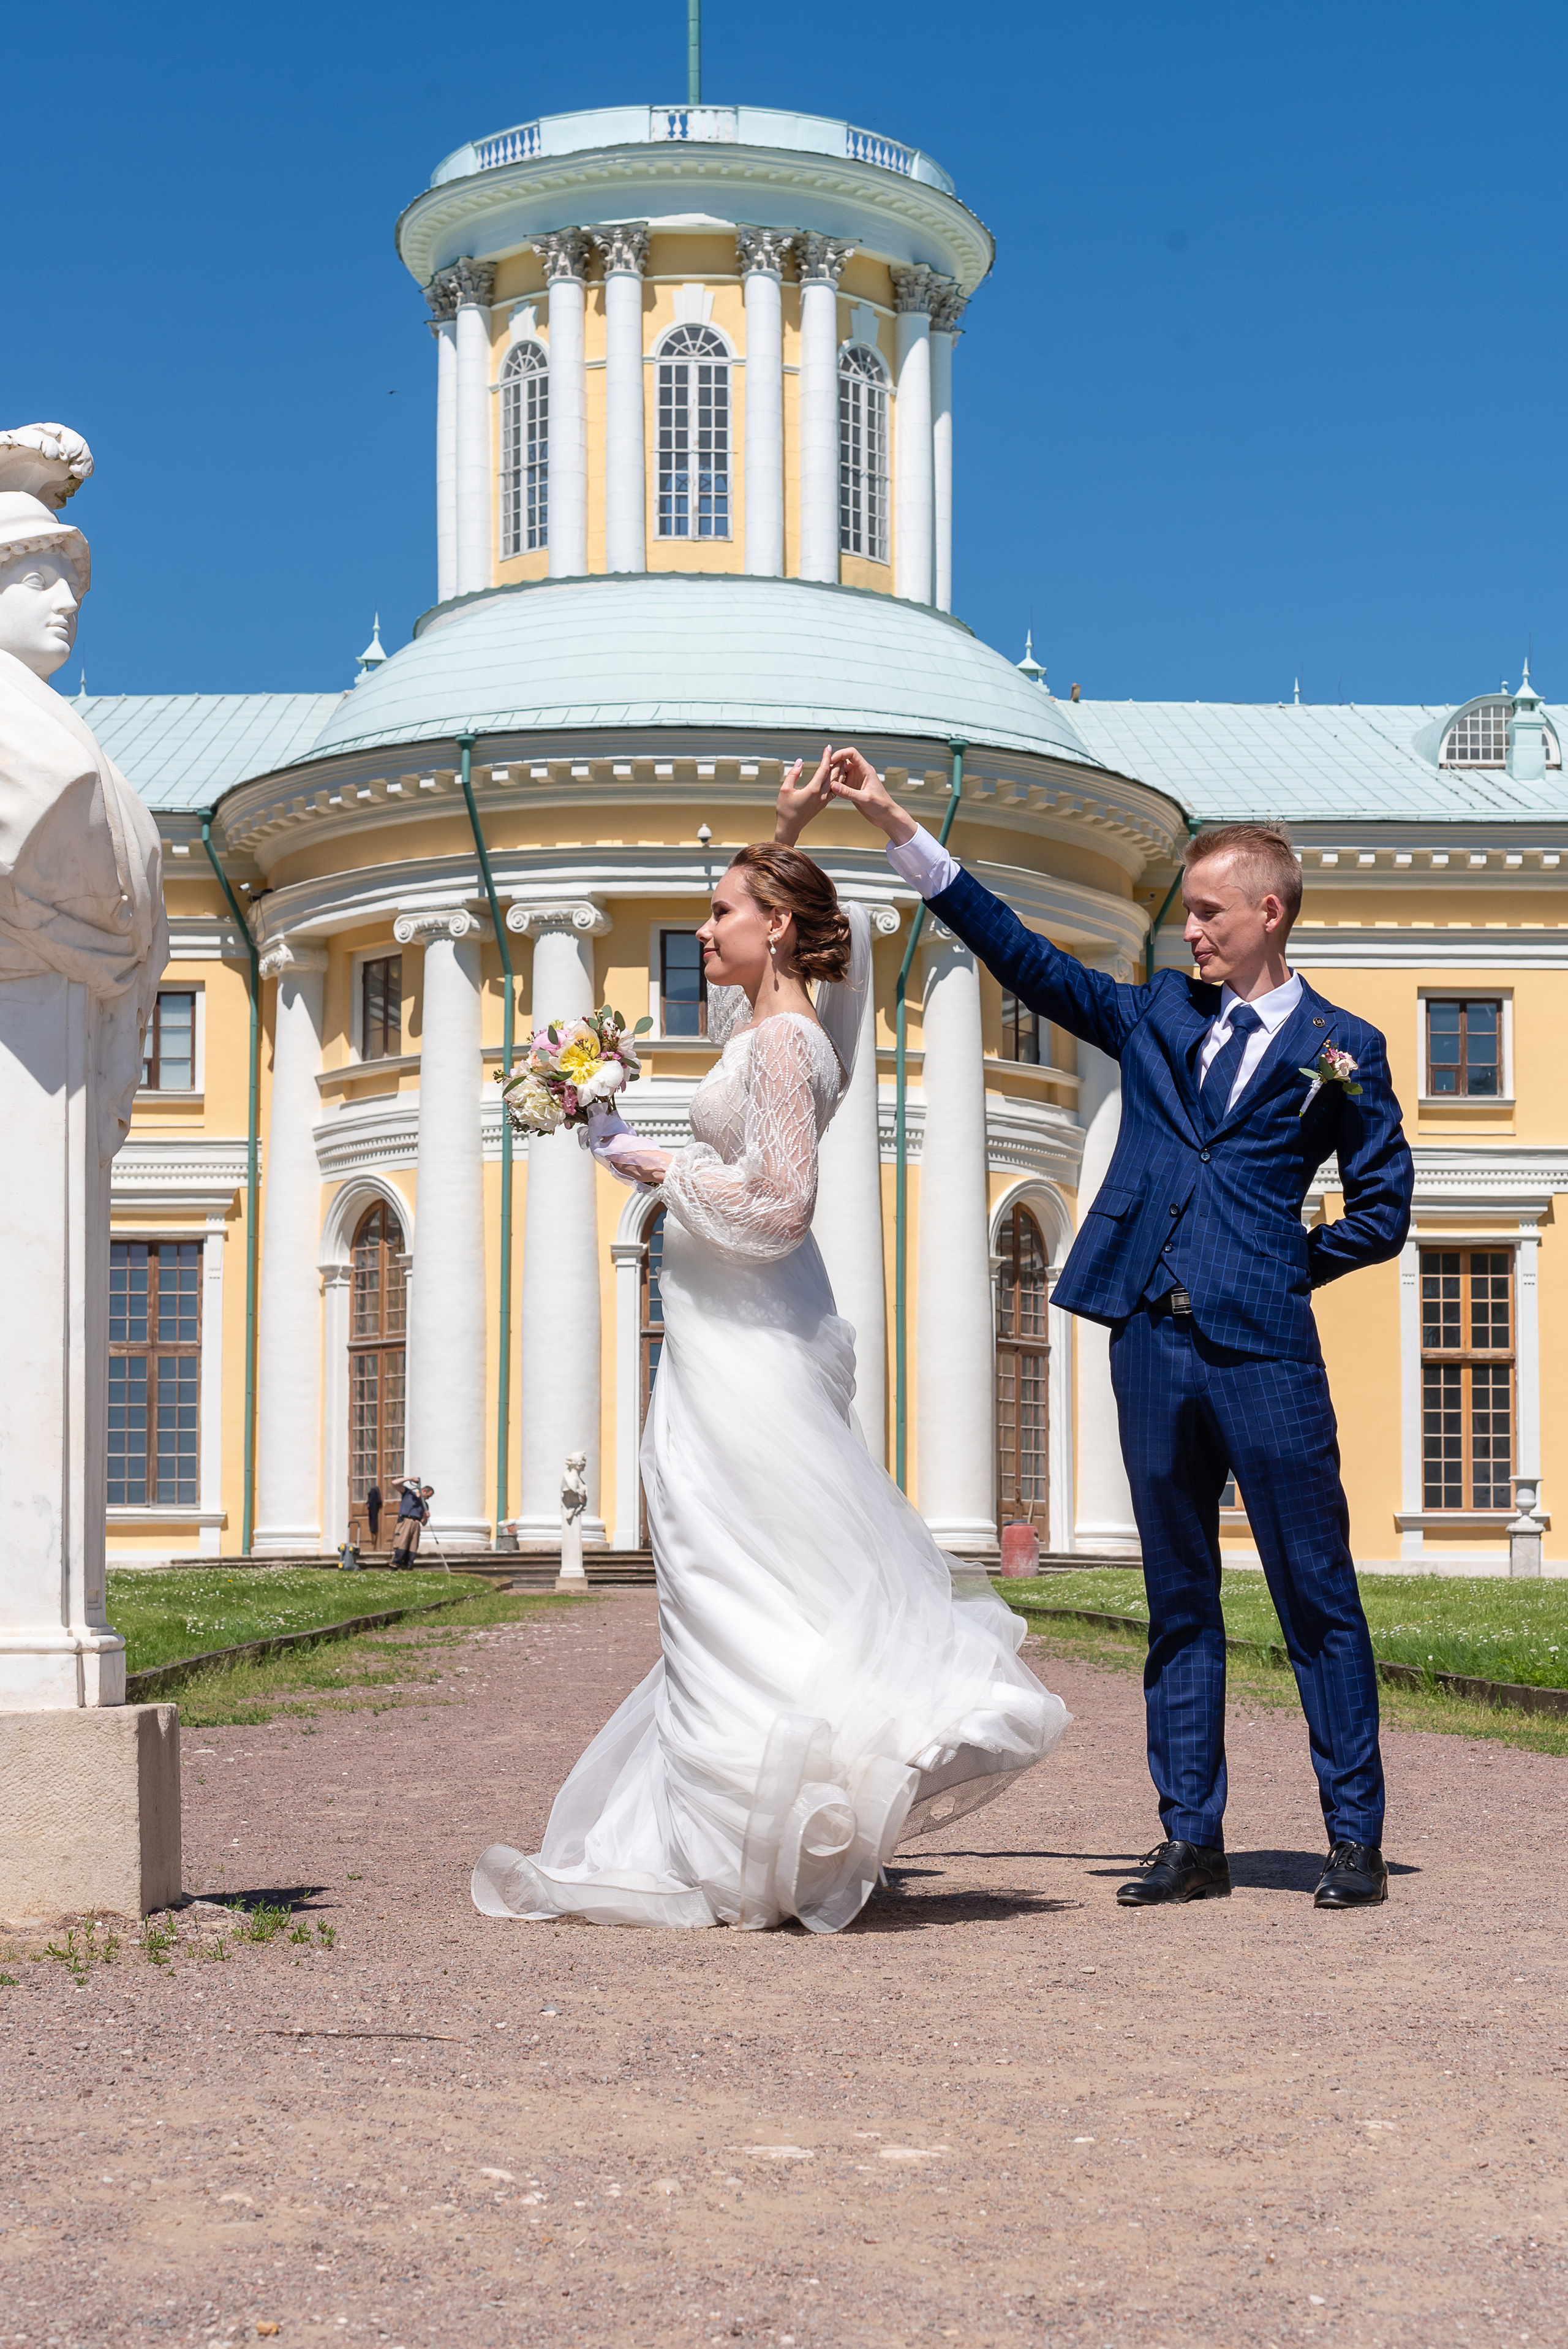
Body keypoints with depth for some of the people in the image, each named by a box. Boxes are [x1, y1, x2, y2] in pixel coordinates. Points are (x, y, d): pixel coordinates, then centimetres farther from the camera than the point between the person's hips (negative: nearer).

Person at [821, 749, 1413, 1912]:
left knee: (1318, 1595, -1)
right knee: (1179, 1602, 9)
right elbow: (1024, 956, 14)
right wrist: (900, 827, 11)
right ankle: (1193, 1838, 15)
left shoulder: (1340, 1050, 4)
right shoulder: (1158, 1014, 15)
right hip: (1153, 1345, 4)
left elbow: (1383, 1210, 6)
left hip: (1263, 1350, -4)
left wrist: (1281, 1268, 0)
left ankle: (1357, 1838, 7)